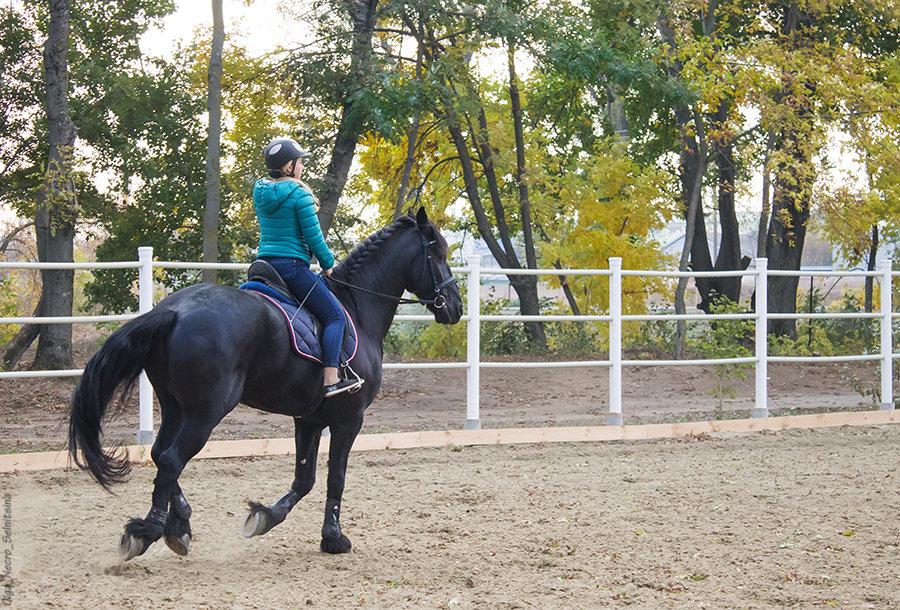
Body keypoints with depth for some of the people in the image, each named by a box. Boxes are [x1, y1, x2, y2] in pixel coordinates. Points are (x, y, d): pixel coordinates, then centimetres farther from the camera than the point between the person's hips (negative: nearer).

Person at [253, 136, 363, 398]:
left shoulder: (259, 191, 10)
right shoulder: (299, 194, -13)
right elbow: (313, 237, -11)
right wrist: (328, 263, 3)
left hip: (264, 260, 9)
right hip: (292, 265, -9)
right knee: (335, 316, -4)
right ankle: (331, 379, -17)